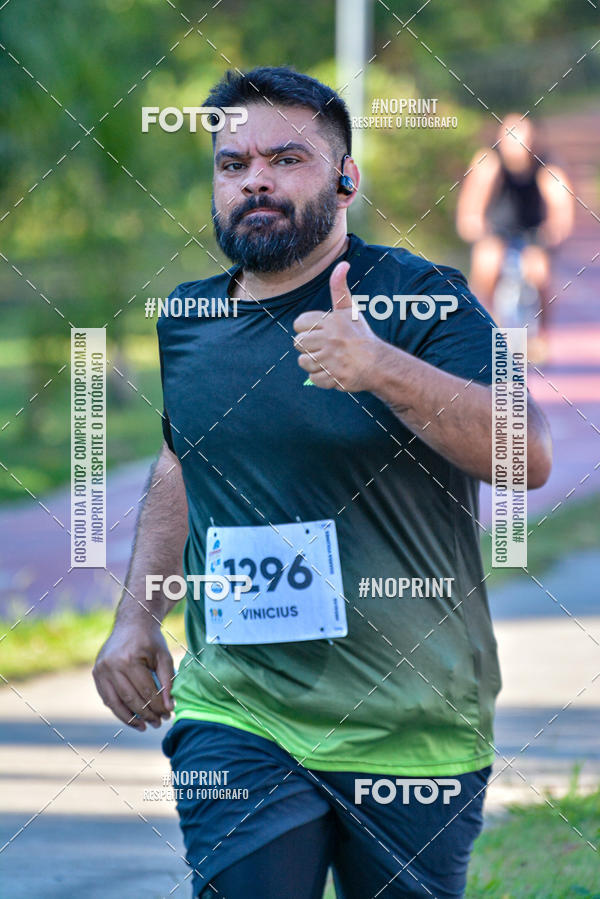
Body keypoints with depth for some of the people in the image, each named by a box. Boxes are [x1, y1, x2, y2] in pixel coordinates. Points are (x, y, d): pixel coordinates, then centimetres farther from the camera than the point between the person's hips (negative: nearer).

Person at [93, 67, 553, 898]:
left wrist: (384, 370, -35)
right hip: (234, 724, 2)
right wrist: (138, 615, 15)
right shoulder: (186, 322, 7)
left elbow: (529, 455, -21)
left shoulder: (420, 299, -7)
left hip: (412, 730, -2)